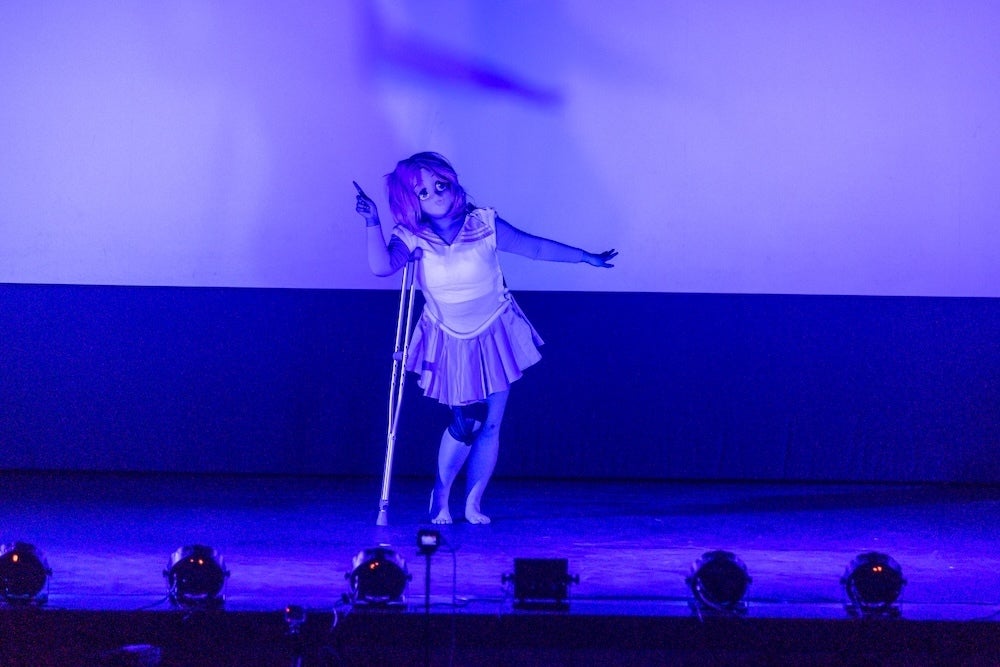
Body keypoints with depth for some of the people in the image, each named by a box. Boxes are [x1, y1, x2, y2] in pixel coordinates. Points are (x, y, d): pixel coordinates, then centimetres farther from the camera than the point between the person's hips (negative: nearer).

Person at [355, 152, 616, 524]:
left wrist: (586, 257, -3)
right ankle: (440, 499, 14)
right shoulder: (413, 238, -13)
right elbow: (382, 266, -31)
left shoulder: (484, 225, -12)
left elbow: (536, 247, -4)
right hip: (451, 344, -1)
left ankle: (473, 504, 13)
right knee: (465, 423, -6)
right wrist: (373, 223, -41)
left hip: (495, 335, 1)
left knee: (490, 424, 1)